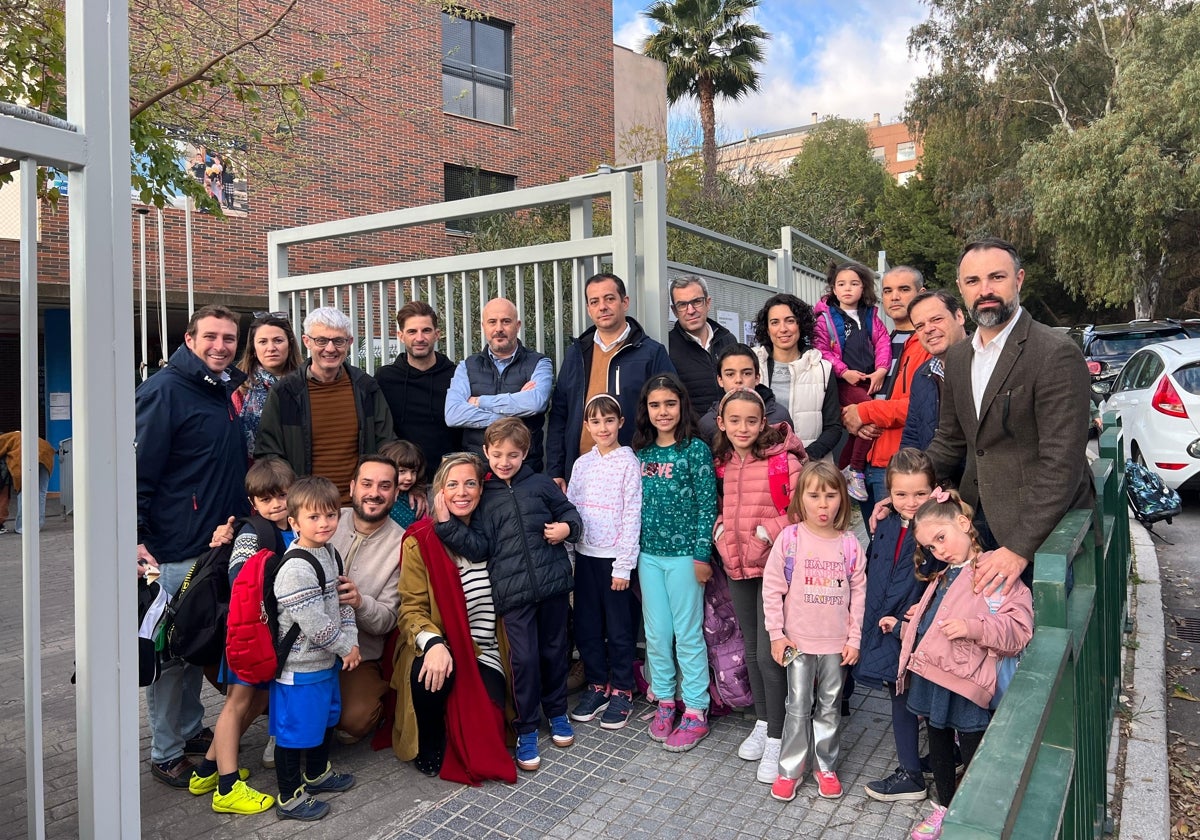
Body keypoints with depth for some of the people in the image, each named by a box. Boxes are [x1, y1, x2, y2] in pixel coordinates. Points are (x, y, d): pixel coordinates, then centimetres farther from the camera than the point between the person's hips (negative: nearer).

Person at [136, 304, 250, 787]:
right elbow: (140, 469, -16)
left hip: (223, 543, 8)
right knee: (171, 651, 3)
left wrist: (243, 525, 18)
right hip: (177, 552, -7)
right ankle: (165, 754, 16)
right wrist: (135, 537, -22)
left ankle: (192, 730, 33)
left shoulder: (228, 389, 12)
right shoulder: (164, 391, -12)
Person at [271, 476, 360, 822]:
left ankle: (317, 773, 46)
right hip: (300, 666, -10)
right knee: (295, 729, 6)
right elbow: (314, 623, -26)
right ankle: (290, 797, 23)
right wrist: (345, 647, -14)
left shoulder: (330, 552, 3)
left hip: (327, 660, 10)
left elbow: (341, 602, 10)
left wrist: (351, 640, -2)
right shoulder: (295, 569, -26)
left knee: (326, 717, 25)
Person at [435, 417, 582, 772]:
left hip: (552, 583, 1)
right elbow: (479, 547, -2)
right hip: (513, 592, -1)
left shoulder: (541, 484, 5)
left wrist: (567, 527, -8)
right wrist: (448, 525, -13)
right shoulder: (484, 497, 6)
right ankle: (526, 730, 14)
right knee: (524, 658, -4)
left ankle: (557, 712, 36)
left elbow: (570, 513, 13)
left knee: (554, 651, 14)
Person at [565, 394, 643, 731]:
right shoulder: (582, 464, 8)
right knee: (586, 625, 12)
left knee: (619, 628, 5)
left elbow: (632, 515, -10)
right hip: (585, 555, 5)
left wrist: (623, 565, -13)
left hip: (614, 557, -5)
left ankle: (621, 692, 20)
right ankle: (597, 686, 27)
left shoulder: (629, 462, -7)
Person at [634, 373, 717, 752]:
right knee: (656, 634, 12)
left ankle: (696, 712, 18)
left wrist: (702, 554, -12)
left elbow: (707, 505, -10)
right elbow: (638, 504, 12)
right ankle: (665, 702, 29)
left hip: (684, 554, -5)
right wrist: (633, 549, 11)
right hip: (649, 554, 5)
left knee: (688, 634, 4)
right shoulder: (642, 451, 6)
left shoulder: (696, 449, -10)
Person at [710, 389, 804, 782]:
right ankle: (762, 723, 34)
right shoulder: (724, 464, 6)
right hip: (737, 568, 6)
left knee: (768, 654, -5)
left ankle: (776, 740, 12)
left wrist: (769, 532, -21)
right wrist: (721, 530, 3)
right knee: (751, 650, 17)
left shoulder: (783, 460, -13)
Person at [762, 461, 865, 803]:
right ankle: (790, 769, 22)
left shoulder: (849, 543, -4)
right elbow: (772, 588, -5)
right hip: (798, 641, -1)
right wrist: (776, 634, -6)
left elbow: (858, 591, 3)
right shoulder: (790, 538, -9)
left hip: (836, 643, 2)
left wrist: (854, 638, 2)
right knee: (798, 707, 7)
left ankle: (826, 767, 30)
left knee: (829, 707, 15)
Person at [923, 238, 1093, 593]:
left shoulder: (1057, 354, -16)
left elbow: (1062, 462, -21)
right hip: (979, 521, 6)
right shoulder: (958, 357, 8)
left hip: (1040, 535, -6)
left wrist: (1020, 548, -26)